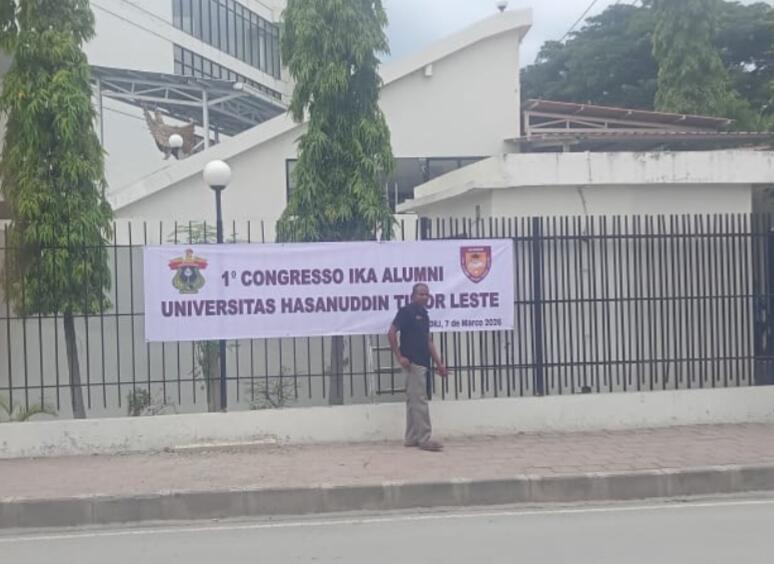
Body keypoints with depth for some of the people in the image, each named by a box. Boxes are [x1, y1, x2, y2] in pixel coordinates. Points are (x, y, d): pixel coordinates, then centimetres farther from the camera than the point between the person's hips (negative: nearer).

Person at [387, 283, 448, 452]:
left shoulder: (424, 314, 16)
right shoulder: (406, 311, -8)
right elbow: (391, 333, -13)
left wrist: (438, 363, 16)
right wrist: (399, 357, -16)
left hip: (422, 363, 8)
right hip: (412, 363, -8)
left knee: (413, 401, 11)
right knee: (420, 401, -9)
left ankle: (411, 438, 16)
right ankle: (425, 438, -6)